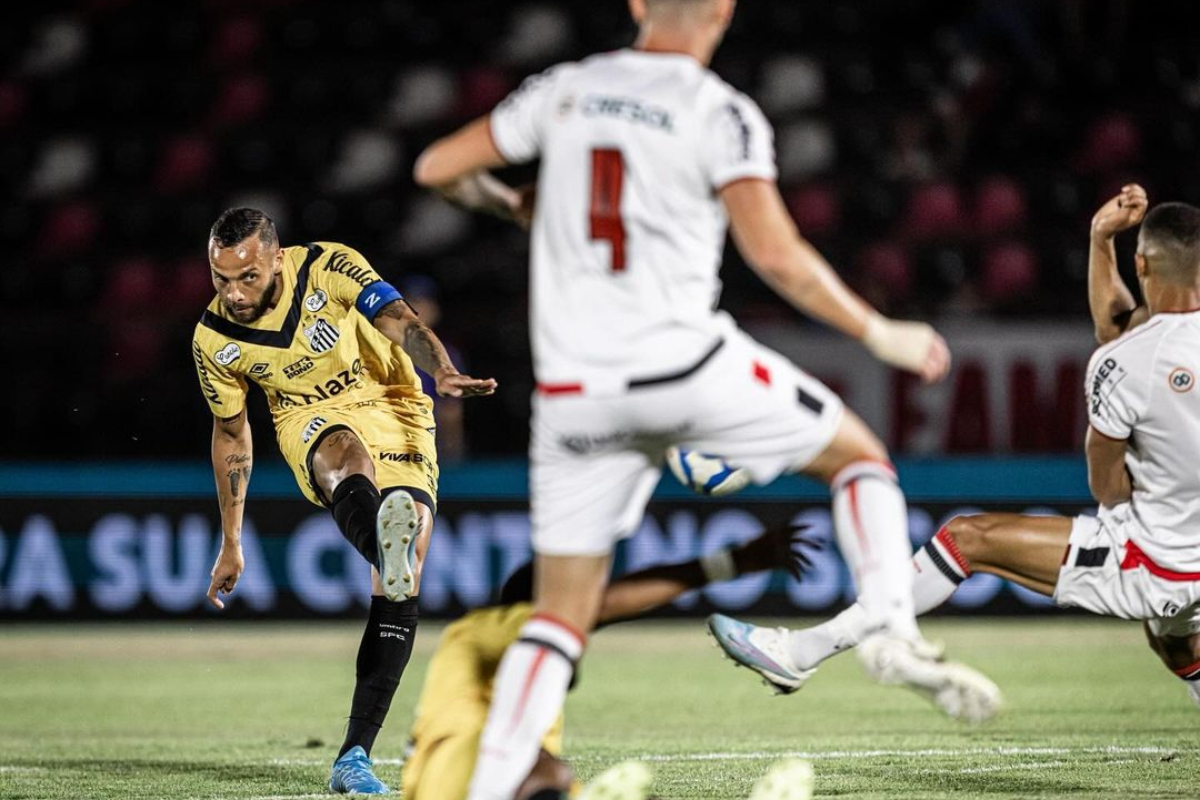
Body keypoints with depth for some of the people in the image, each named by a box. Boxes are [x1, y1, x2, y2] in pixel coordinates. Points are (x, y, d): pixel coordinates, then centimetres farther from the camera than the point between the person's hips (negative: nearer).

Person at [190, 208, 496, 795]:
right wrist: (231, 543, 13)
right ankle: (386, 548, -76)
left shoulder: (329, 268, -16)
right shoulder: (213, 340, -6)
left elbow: (401, 322, -28)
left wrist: (442, 372, -50)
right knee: (348, 455, -39)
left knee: (401, 588, -16)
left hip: (394, 410, 0)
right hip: (312, 421, 0)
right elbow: (231, 435, 8)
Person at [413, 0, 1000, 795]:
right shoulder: (723, 116, -4)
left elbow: (436, 169, 15)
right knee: (859, 456, 17)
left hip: (575, 392, 4)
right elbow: (776, 254, -15)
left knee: (562, 613, 10)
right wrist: (878, 333, -3)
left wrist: (506, 202, 35)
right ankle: (894, 632, -3)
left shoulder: (564, 91, 9)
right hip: (686, 364, -4)